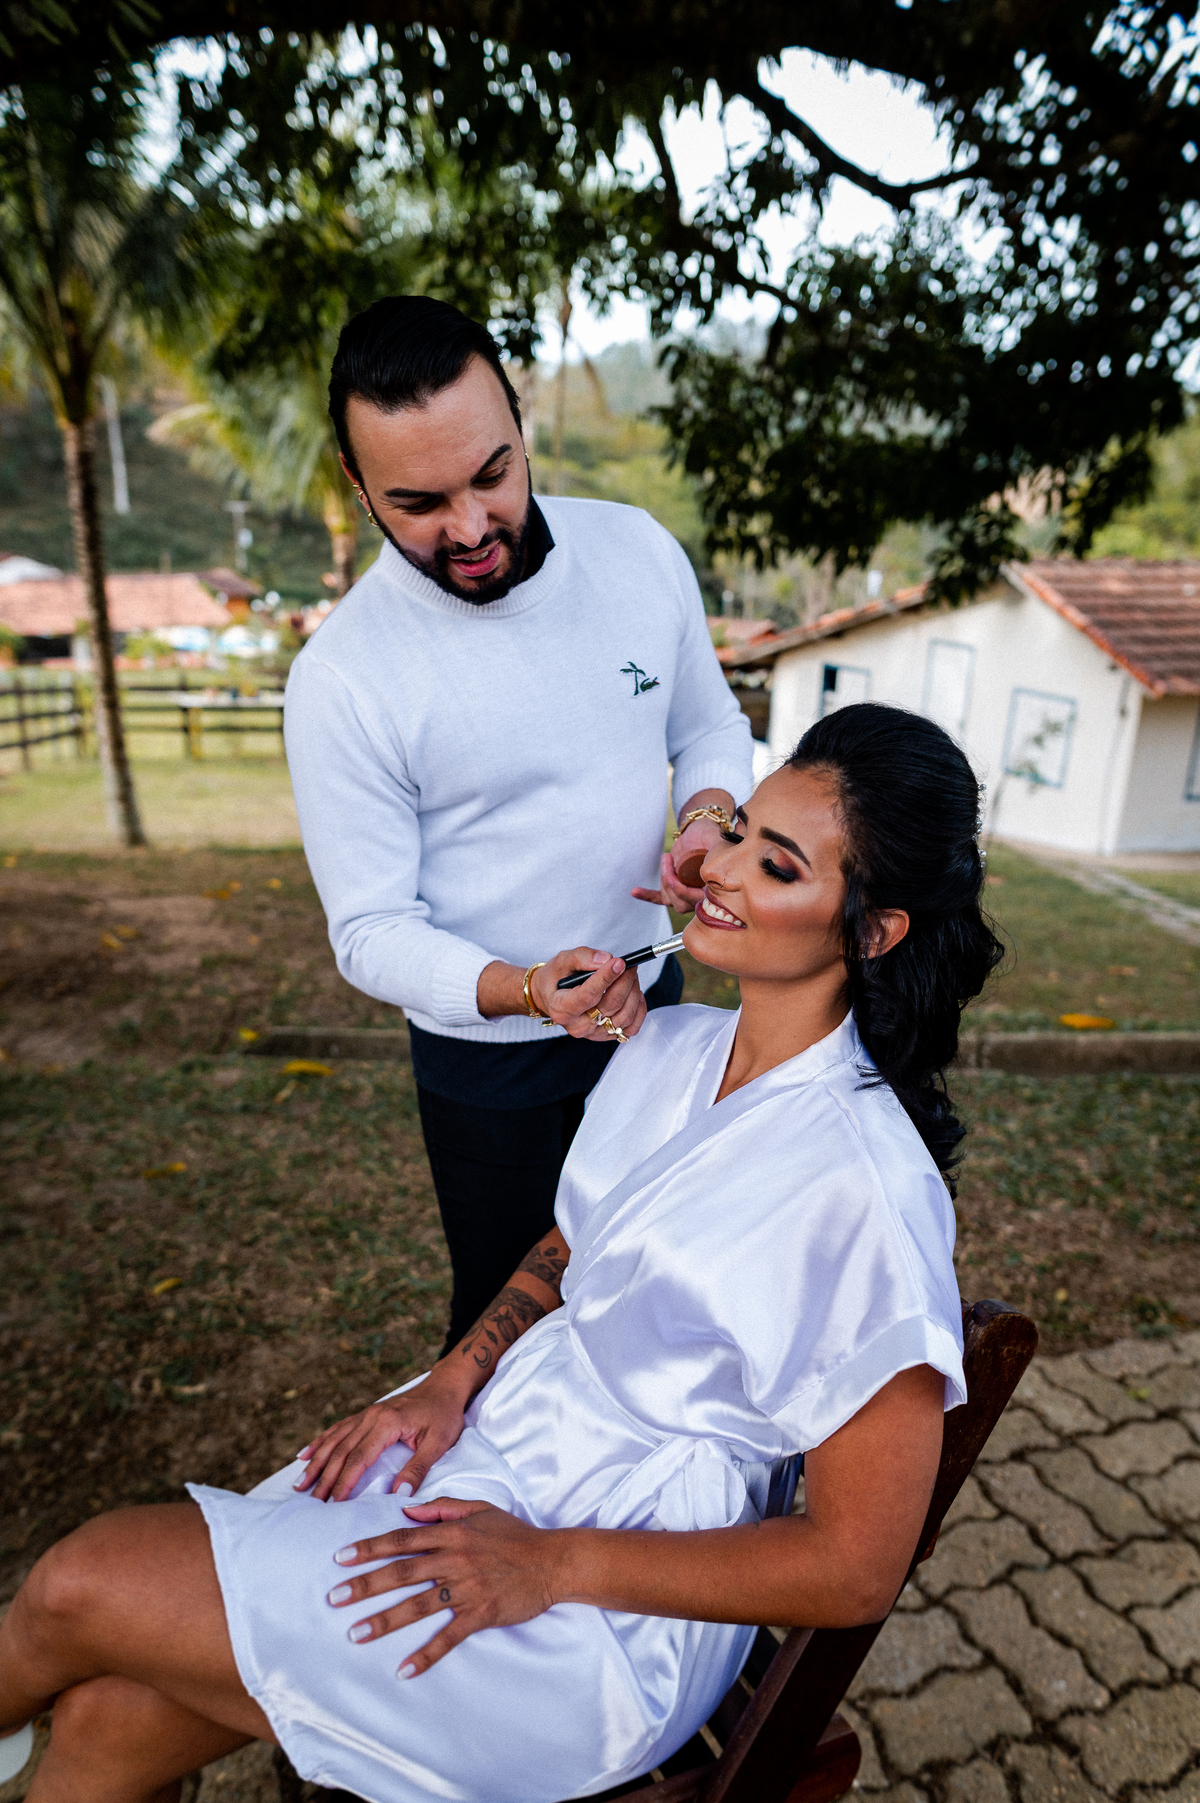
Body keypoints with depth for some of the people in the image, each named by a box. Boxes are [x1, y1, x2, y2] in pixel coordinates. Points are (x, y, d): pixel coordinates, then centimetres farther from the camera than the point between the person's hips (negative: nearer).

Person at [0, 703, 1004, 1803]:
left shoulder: (866, 1190, -25)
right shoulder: (670, 1047, -2)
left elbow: (856, 1570, -17)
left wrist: (552, 1563, -16)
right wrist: (454, 1381, -3)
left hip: (614, 1615, -5)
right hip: (490, 1437, 6)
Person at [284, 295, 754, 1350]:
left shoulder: (638, 549, -10)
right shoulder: (342, 680, -23)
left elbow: (711, 726, 3)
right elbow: (372, 933, -18)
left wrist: (708, 816, -19)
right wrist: (527, 990, -36)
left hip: (649, 993, 5)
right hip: (487, 1054, -4)